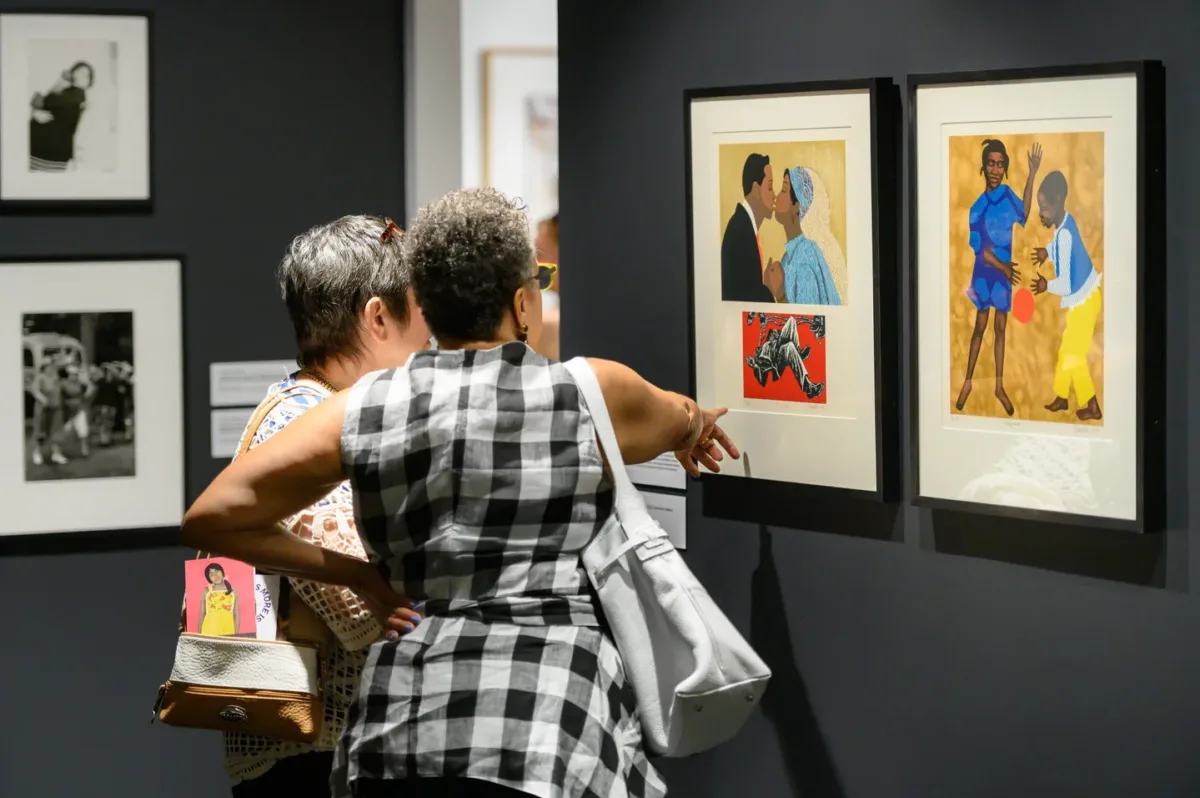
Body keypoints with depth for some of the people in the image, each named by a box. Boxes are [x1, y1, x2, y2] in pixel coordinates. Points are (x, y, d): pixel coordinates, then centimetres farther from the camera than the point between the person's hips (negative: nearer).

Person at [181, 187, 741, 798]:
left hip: (399, 731, 3)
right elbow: (681, 424, 25)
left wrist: (357, 575, 10)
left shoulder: (366, 410, 4)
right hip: (551, 743, -3)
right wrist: (694, 426, 48)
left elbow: (211, 517, 5)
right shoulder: (591, 395, 1)